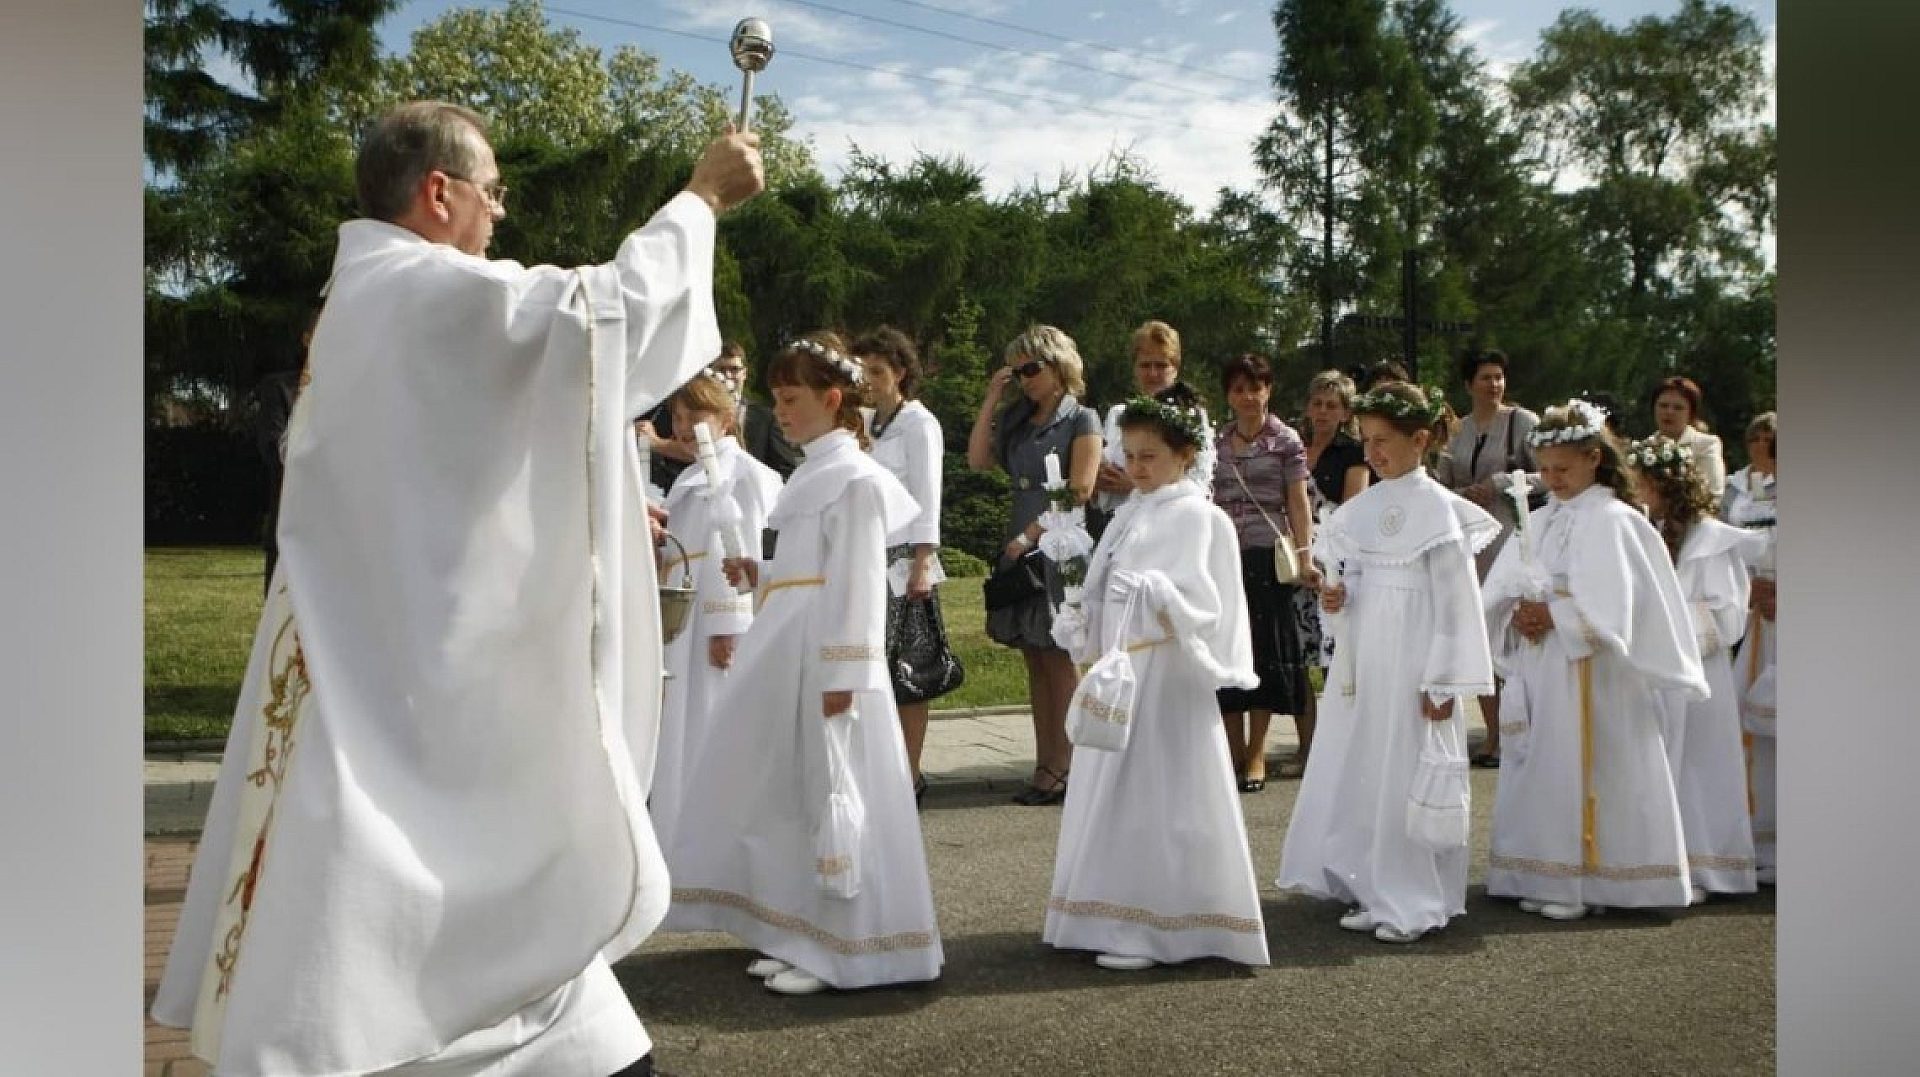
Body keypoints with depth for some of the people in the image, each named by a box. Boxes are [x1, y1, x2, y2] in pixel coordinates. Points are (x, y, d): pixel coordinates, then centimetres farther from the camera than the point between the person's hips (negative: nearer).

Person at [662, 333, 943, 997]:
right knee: (783, 793, 12)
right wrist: (756, 574, 8)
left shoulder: (854, 477, -10)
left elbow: (857, 582, -15)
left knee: (827, 794, -4)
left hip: (825, 653, -10)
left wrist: (842, 675, -19)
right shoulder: (811, 472, 17)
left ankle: (840, 950, 5)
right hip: (786, 651, 10)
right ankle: (801, 937, 22)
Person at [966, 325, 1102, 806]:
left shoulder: (1081, 420, -4)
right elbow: (977, 459, 4)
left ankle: (1059, 771, 1)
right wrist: (991, 400, 3)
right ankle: (1048, 767, 9)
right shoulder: (1017, 421, 15)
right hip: (1021, 549, 6)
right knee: (1036, 662, 6)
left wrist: (1031, 534, -14)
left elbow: (1079, 491, -12)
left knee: (1059, 659, -3)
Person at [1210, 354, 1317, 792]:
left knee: (1266, 648, 0)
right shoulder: (1216, 443, 11)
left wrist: (1305, 557, -11)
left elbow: (1298, 503, -2)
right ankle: (1233, 750, 13)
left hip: (1267, 556, -3)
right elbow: (1206, 502, 14)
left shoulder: (1286, 441, 1)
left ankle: (1256, 753, 8)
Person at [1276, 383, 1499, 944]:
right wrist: (1338, 596, -6)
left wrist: (1442, 681, -13)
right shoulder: (1363, 508, 9)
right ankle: (1374, 891, 22)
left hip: (1413, 658, -6)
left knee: (1407, 776, -1)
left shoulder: (1438, 508, -9)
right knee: (1358, 770, 9)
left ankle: (1414, 903, 10)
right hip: (1363, 655, 7)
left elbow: (1455, 600, -11)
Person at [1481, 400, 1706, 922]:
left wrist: (1551, 615, -12)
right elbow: (1497, 594, 10)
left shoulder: (1612, 520, -6)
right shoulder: (1541, 522, 13)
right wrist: (1518, 618, -8)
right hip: (1538, 670, 7)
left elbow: (1603, 610, -16)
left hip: (1587, 673, -6)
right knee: (1539, 770, 8)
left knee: (1580, 773, -4)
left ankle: (1581, 884, 4)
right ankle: (1542, 876, 16)